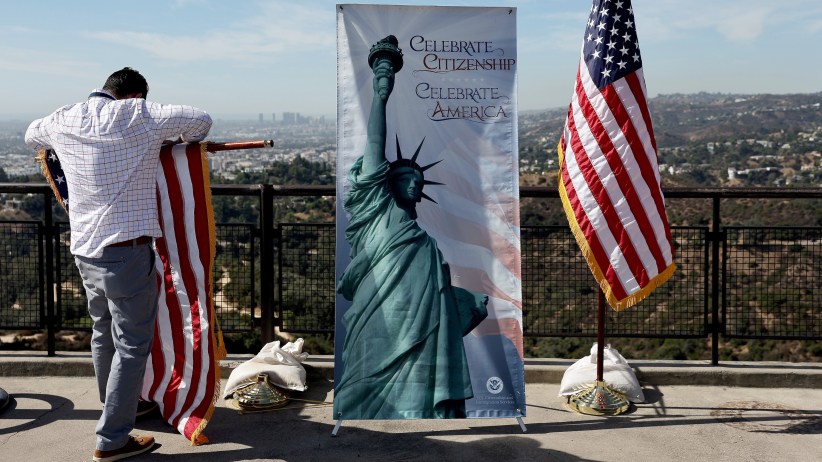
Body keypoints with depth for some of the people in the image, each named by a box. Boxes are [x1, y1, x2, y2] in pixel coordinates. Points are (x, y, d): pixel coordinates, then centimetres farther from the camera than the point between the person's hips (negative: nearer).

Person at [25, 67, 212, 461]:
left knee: (103, 333, 22)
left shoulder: (64, 120, 8)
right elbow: (201, 121, -9)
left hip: (84, 250, 7)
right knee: (132, 344, 2)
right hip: (127, 249, -7)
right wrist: (180, 141, 11)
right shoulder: (139, 115, -10)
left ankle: (116, 405, 42)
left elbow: (32, 136, 29)